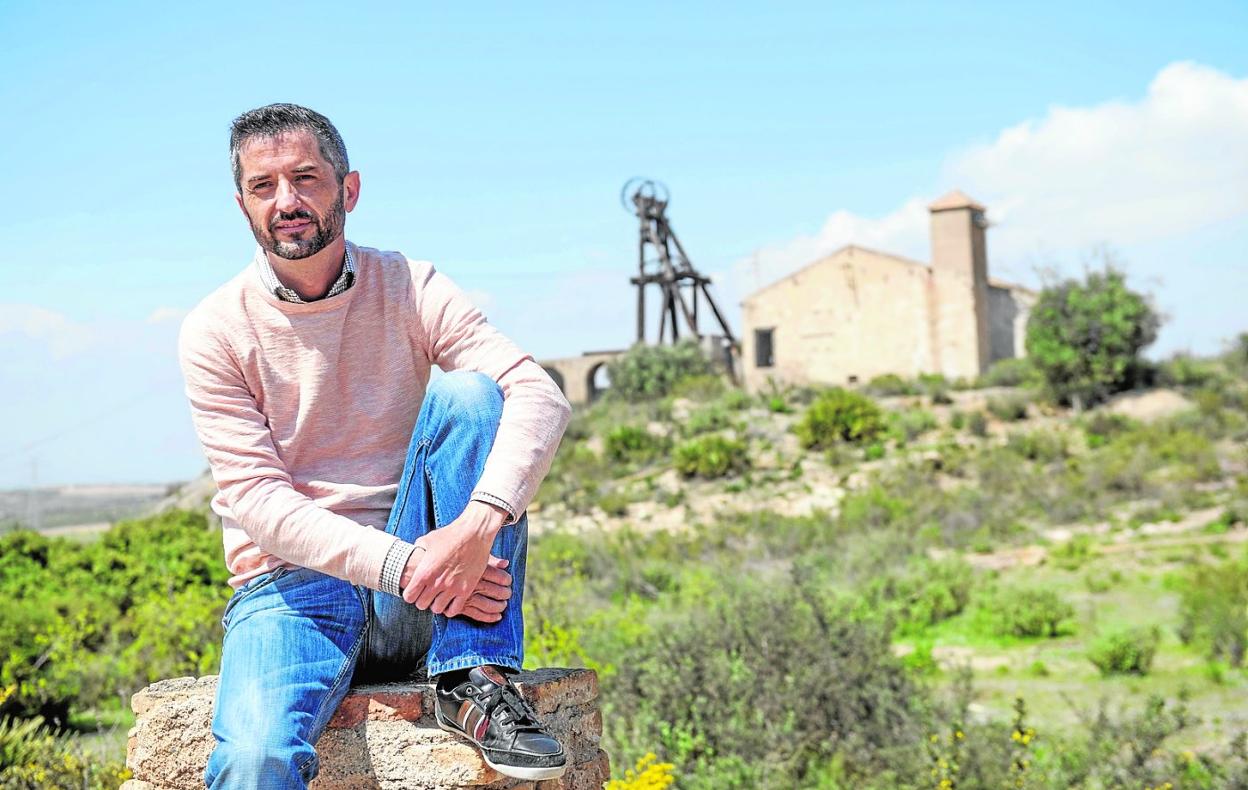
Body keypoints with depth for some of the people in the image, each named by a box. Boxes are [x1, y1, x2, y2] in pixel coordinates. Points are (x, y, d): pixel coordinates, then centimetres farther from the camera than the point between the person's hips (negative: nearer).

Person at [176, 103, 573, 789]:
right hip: (290, 589, -3)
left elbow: (539, 398, -13)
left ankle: (475, 683, -22)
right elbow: (257, 501, -10)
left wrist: (478, 523, -33)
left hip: (418, 596, 3)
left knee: (466, 393, -22)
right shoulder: (213, 332, -2)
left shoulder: (409, 288, 2)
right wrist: (402, 564, -25)